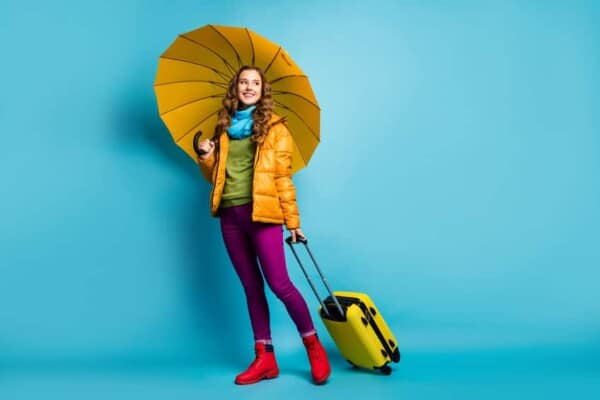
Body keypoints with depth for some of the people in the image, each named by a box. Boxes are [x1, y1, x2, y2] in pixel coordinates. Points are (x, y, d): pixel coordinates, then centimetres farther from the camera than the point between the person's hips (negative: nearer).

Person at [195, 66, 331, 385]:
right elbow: (215, 177, 19)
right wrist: (205, 156, -1)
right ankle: (265, 358, 16)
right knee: (251, 286, 8)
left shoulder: (274, 127, 4)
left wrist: (292, 221, -3)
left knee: (279, 284, -9)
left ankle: (314, 347, 10)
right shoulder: (224, 127, 16)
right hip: (230, 215, 5)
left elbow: (283, 177, -1)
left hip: (262, 213, -5)